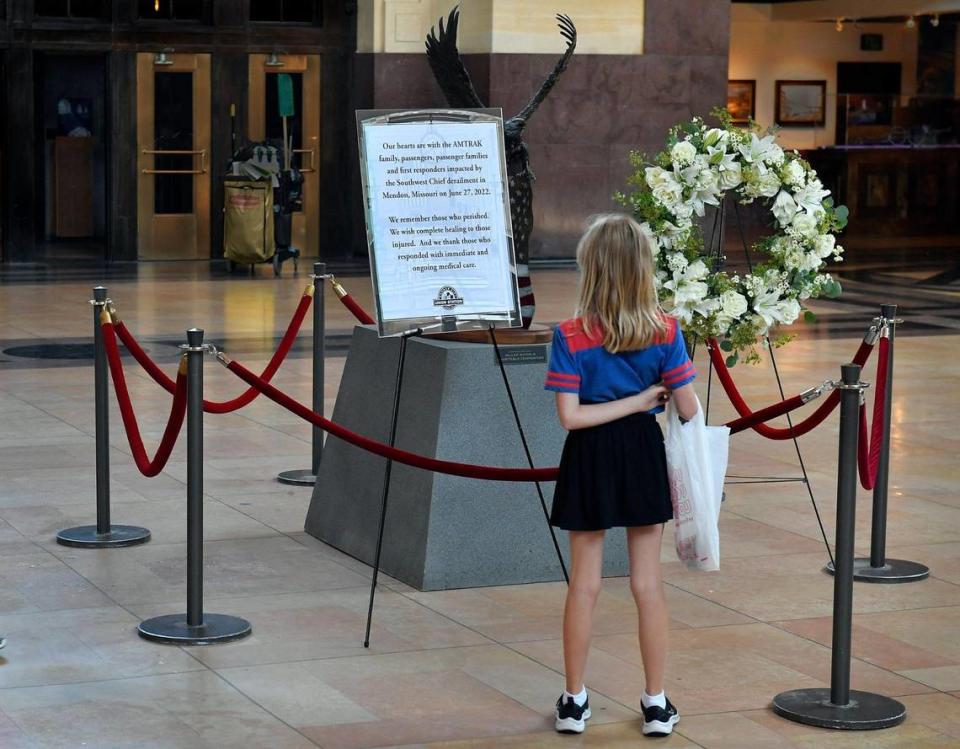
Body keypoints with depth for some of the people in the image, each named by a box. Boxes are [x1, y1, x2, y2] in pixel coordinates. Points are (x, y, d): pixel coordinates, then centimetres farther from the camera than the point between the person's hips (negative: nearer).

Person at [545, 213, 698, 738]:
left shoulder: (570, 337, -14)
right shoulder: (666, 332, -9)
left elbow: (570, 416, -18)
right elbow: (688, 410, -7)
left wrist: (635, 400, -11)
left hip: (590, 460, -1)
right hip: (644, 455, 1)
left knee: (584, 585, 10)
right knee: (648, 585, 10)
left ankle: (574, 701, 19)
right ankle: (656, 704, 17)